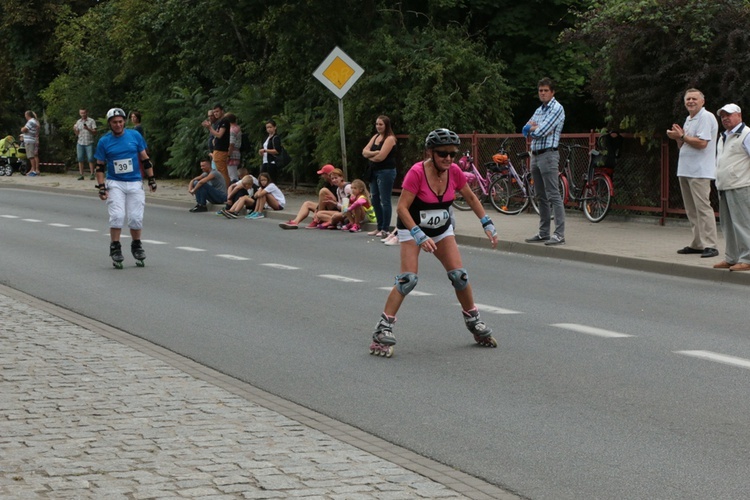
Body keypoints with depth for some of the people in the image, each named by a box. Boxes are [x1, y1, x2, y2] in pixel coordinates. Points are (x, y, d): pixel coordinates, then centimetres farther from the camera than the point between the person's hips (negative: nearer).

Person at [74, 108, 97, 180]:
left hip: (89, 143, -3)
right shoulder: (78, 122, 13)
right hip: (80, 143, 4)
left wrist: (88, 129, -19)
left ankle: (92, 174, -3)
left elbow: (95, 132, -3)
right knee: (80, 159, 1)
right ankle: (81, 175, 4)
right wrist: (74, 129, -7)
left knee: (90, 159, -6)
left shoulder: (91, 121, 1)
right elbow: (77, 134, 14)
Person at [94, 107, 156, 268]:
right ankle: (115, 248, -2)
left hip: (135, 183, 1)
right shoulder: (104, 142, 0)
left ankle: (136, 246, 19)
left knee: (136, 218, -2)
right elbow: (100, 166, 4)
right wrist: (101, 187, -3)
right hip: (115, 184, -1)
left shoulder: (135, 136, 3)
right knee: (117, 215, -14)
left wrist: (151, 178, 8)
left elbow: (144, 158, 10)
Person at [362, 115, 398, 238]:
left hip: (386, 171, -9)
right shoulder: (376, 137, 14)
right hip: (374, 171, 9)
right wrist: (374, 153, -15)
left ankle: (385, 229, -1)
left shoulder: (390, 139, -10)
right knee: (375, 200, 12)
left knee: (385, 201, -5)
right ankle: (379, 227, 21)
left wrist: (370, 156, -1)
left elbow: (381, 157, -19)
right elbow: (365, 151, 5)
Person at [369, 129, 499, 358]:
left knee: (459, 275, -2)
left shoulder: (454, 171, -12)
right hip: (412, 228, -5)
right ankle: (383, 332, -16)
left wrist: (488, 225, -1)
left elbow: (471, 198, 4)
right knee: (408, 279, -19)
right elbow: (402, 207, -29)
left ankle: (475, 324, 17)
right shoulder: (417, 172, -28)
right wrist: (420, 236, -35)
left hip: (442, 229, 5)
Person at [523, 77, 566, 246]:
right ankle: (543, 233, 17)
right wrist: (534, 127, -8)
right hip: (535, 155, 9)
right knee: (542, 197, 12)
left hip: (548, 154, -9)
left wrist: (533, 127, 3)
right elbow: (526, 130, 11)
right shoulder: (539, 110, 19)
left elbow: (542, 131, -17)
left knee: (554, 196, -12)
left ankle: (559, 234, -14)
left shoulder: (557, 109, -8)